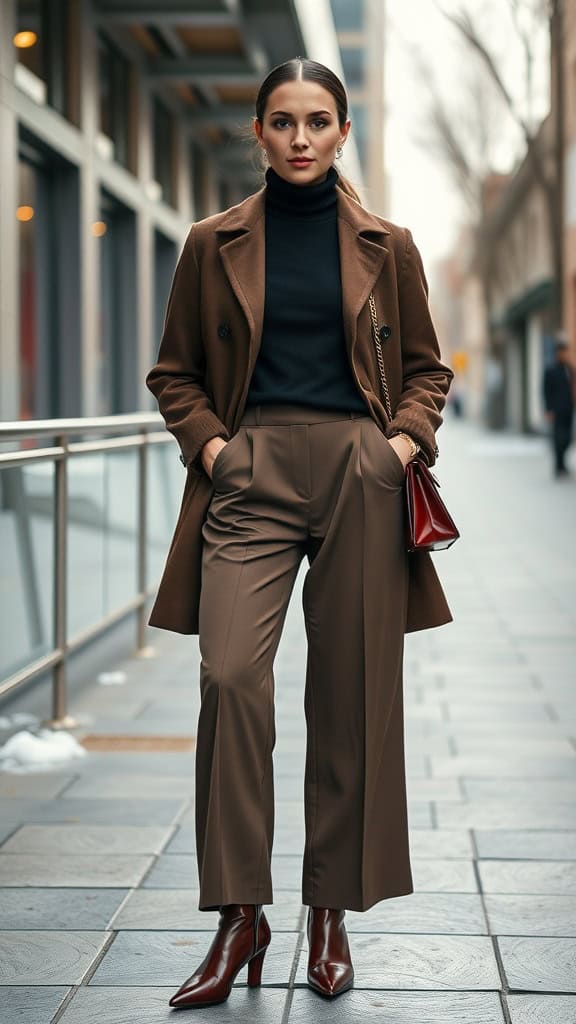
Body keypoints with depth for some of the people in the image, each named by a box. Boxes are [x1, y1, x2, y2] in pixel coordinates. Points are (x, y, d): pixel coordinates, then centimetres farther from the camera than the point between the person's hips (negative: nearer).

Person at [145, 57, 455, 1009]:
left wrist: (408, 438, -1)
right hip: (253, 475, -1)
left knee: (353, 696, 3)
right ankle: (239, 918, -9)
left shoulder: (386, 246, 9)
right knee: (231, 674, -18)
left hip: (360, 477, 1)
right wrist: (208, 442, -2)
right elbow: (175, 371, 14)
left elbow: (427, 367, 17)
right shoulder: (215, 243, 8)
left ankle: (331, 915, 15)